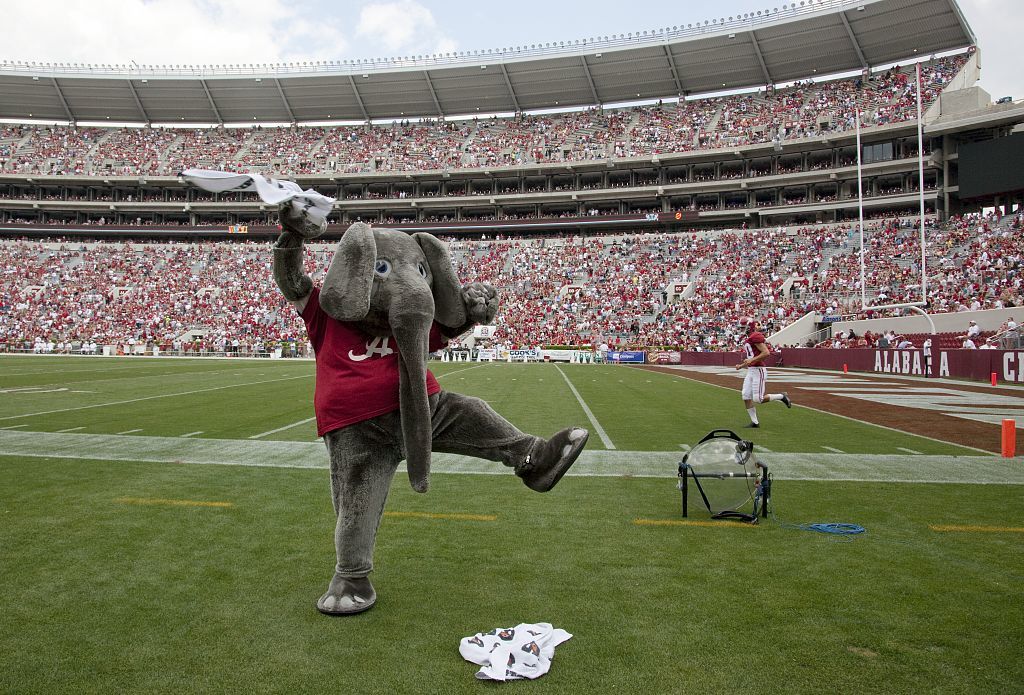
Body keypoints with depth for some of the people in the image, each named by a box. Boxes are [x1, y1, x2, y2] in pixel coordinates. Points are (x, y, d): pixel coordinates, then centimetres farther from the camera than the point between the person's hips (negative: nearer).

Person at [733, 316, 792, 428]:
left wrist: (752, 360, -22)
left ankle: (782, 397, 13)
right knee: (746, 396, 3)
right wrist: (741, 366, 18)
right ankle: (755, 422, 10)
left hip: (758, 370, -10)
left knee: (758, 399, -8)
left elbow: (766, 353, -22)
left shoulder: (756, 336, -14)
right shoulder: (748, 340, 18)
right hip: (750, 371, 10)